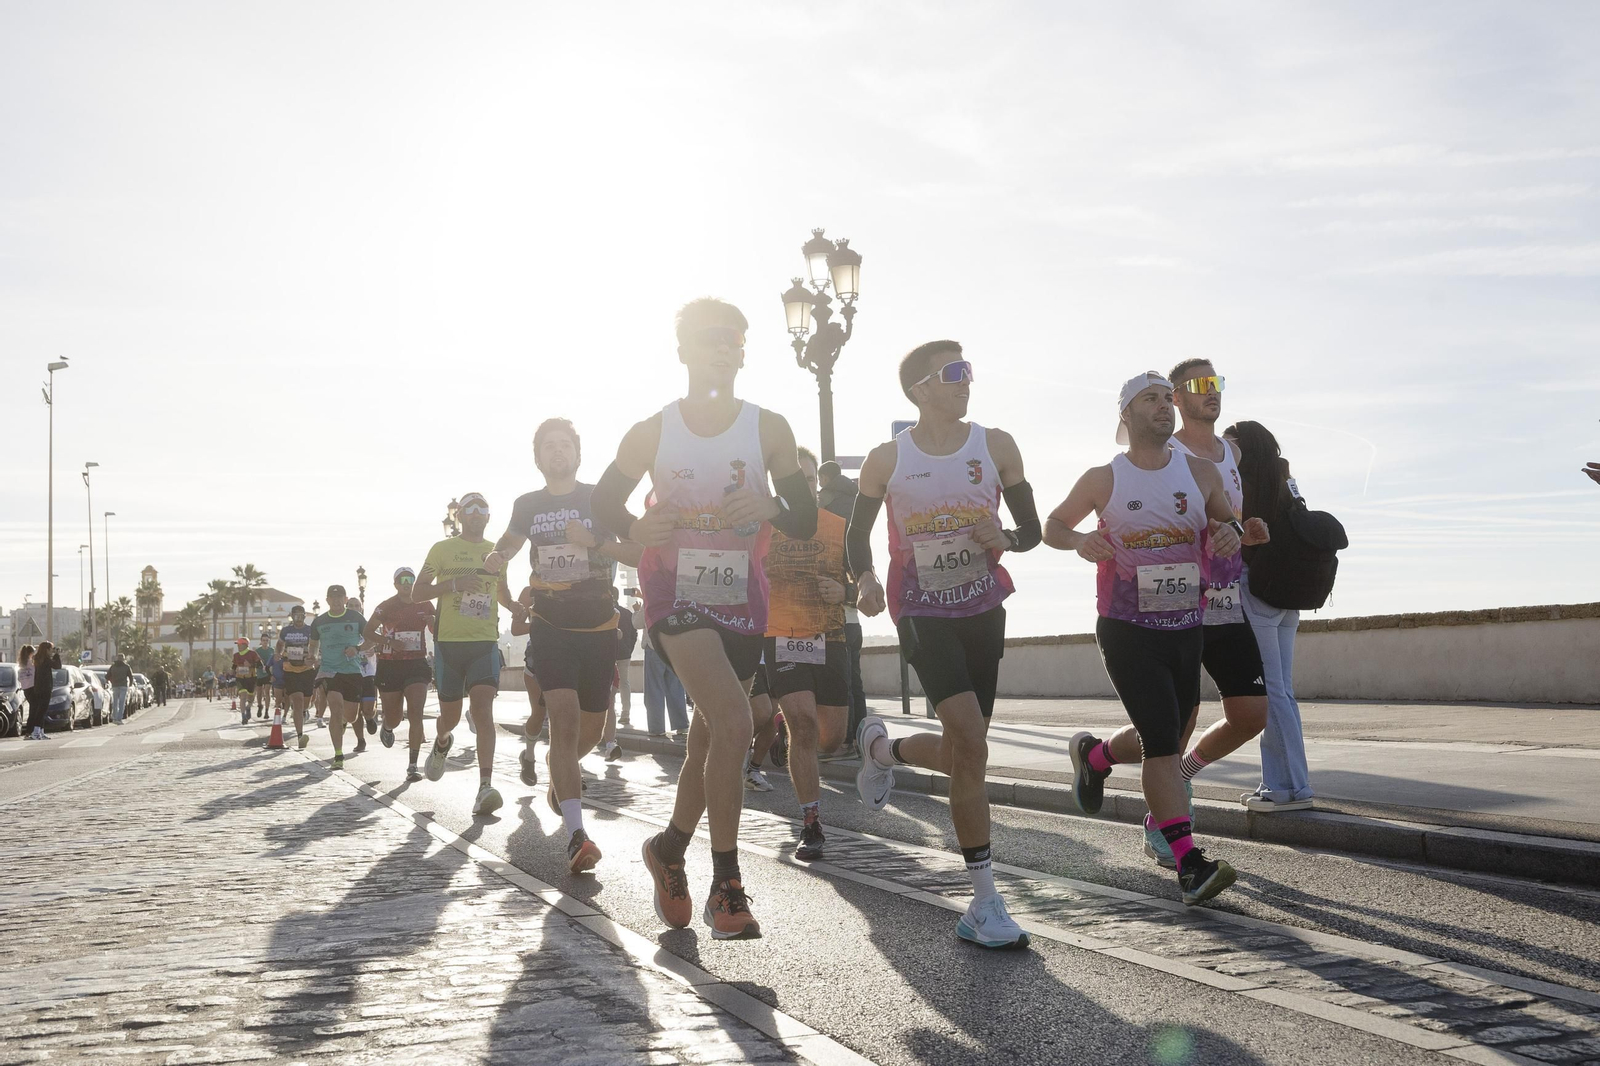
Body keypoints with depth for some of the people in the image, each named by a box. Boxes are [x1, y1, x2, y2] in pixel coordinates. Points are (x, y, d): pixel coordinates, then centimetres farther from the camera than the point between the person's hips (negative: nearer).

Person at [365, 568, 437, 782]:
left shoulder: (425, 606, 6)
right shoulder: (386, 606, -2)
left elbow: (438, 634, 13)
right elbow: (368, 632, -2)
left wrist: (435, 620, -10)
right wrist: (390, 641, -18)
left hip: (417, 663, 1)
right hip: (390, 666, -1)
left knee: (415, 712, -15)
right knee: (393, 718, 7)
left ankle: (413, 766, -13)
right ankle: (387, 728, 48)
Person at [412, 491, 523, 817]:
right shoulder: (442, 549, 3)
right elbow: (417, 593, 0)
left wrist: (513, 606, 4)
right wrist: (454, 584, -16)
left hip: (485, 643, 1)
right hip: (449, 642, -1)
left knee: (483, 710, -17)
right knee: (450, 716, 9)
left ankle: (485, 786, -24)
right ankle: (442, 742, 47)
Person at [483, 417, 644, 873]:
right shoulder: (527, 505, 7)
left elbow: (639, 553, -3)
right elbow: (508, 545, 22)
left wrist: (594, 541, -18)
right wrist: (495, 558, -2)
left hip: (599, 627, 1)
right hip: (550, 626, -1)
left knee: (591, 728, 13)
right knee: (564, 718, -20)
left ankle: (557, 768, 50)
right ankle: (576, 835, -29)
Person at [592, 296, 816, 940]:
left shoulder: (768, 429, -1)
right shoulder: (653, 433, -3)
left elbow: (807, 522, 0)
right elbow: (605, 499, 8)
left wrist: (773, 508, -24)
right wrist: (635, 528, -14)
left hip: (742, 603, 3)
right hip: (676, 595, -3)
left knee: (710, 741, 15)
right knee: (733, 724, -22)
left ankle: (670, 849, 40)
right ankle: (726, 887, -13)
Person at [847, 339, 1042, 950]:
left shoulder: (997, 447, -1)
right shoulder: (888, 459, -6)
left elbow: (1032, 529, 6)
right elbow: (858, 530, 7)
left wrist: (1004, 539, -17)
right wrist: (865, 580, -13)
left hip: (983, 609, 4)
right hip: (923, 615, -4)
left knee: (961, 751, 10)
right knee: (972, 743, -18)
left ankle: (880, 749, 45)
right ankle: (985, 903, -10)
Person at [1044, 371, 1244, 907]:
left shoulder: (1200, 471, 5)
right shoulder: (1102, 480, -1)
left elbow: (1226, 521, 16)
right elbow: (1052, 526, 10)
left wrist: (1231, 532, -9)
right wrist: (1079, 541, -13)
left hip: (1187, 627, 5)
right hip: (1127, 631, -4)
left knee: (1168, 739, 14)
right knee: (1162, 742, -15)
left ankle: (1093, 755, 45)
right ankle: (1189, 863, -15)